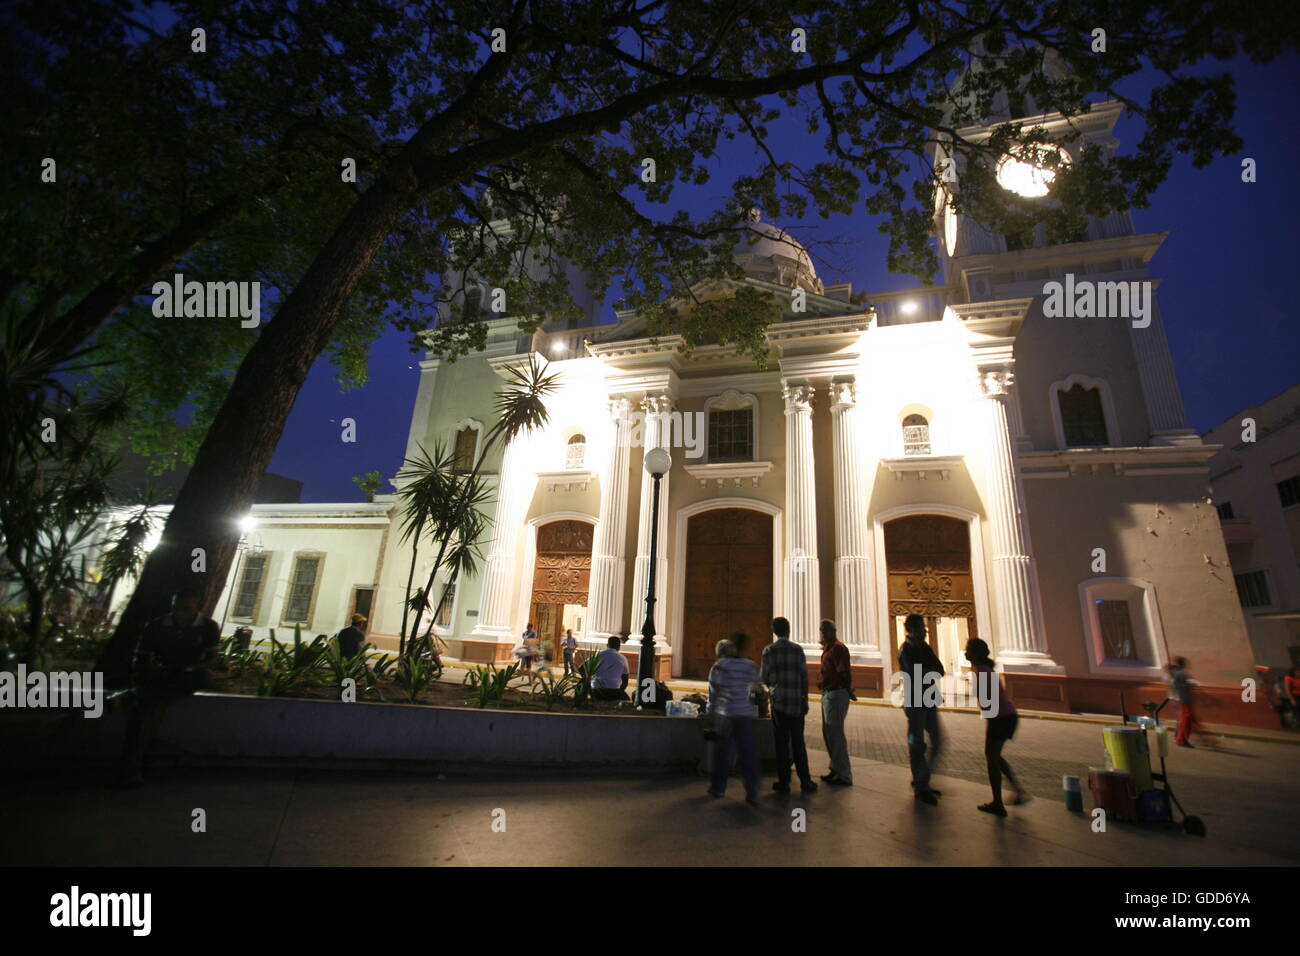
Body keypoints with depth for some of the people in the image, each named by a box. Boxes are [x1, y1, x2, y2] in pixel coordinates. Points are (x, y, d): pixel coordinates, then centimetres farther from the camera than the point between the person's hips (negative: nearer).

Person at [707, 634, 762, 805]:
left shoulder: (719, 666, -6)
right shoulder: (751, 666, 0)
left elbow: (713, 692, -3)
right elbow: (756, 691, 6)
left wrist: (712, 710, 5)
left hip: (724, 714, -1)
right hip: (747, 715, 1)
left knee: (723, 752, 13)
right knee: (749, 754, 8)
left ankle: (718, 788, 23)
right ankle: (752, 793, 7)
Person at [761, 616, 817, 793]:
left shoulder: (769, 651, -3)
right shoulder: (797, 649, -1)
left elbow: (765, 679, -2)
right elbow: (804, 677, -1)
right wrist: (805, 700, 7)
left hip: (778, 701, -1)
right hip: (797, 701, 1)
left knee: (781, 742, 6)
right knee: (798, 742, 11)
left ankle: (784, 782, 11)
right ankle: (805, 781, 14)